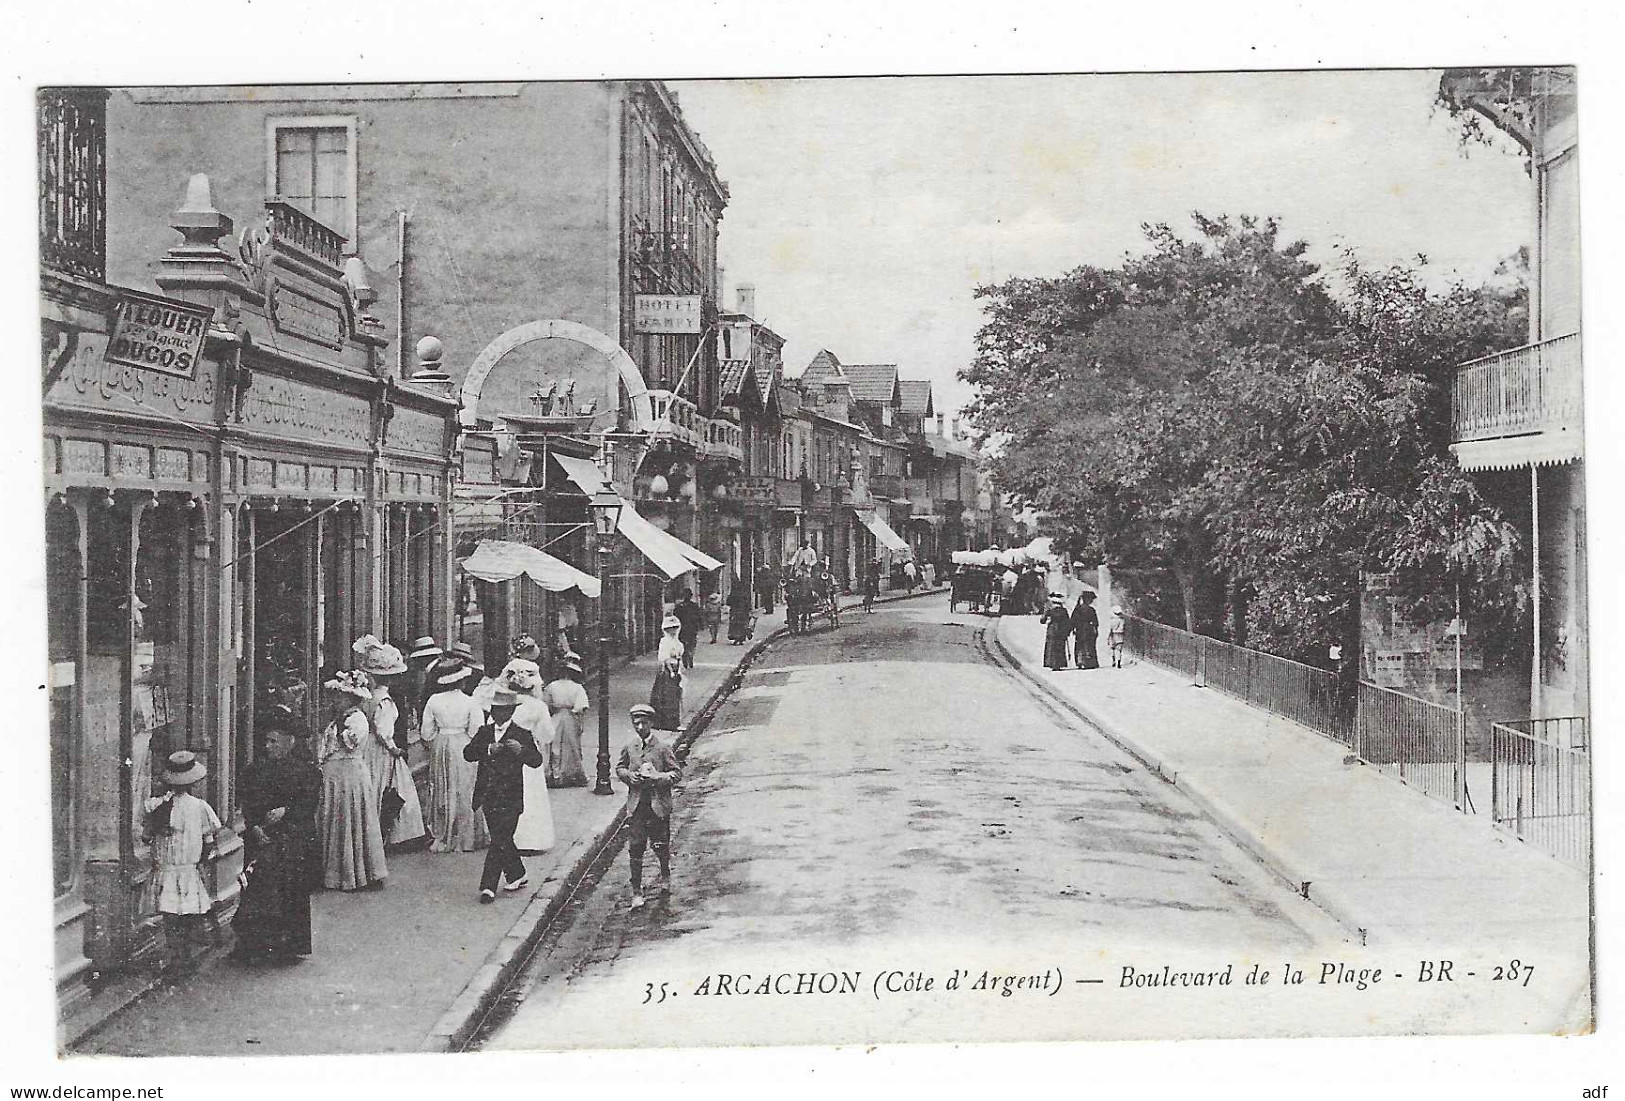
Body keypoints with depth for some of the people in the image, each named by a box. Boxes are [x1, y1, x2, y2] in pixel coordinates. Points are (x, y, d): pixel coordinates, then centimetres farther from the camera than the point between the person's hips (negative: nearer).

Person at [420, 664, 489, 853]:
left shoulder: (434, 701, -5)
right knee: (465, 793, 7)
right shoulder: (470, 703, -13)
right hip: (463, 750, -3)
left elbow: (427, 732, 0)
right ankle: (463, 839, 9)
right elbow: (477, 733, -12)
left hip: (440, 749, 3)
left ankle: (440, 838, 17)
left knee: (441, 793, 14)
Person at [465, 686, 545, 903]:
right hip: (489, 797, 5)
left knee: (499, 841, -7)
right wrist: (488, 749, -20)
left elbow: (536, 761, -13)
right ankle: (517, 875, 33)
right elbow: (468, 754, -3)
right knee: (502, 839, 15)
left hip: (510, 799, -5)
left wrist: (521, 750, -31)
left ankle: (489, 886, -3)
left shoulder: (521, 735, -4)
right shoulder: (485, 732, 10)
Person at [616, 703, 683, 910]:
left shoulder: (662, 748, -3)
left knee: (660, 845, 6)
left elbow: (677, 772, -2)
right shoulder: (628, 749, 7)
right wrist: (629, 776, -4)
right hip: (636, 806, 2)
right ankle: (636, 891, 5)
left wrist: (658, 778, -18)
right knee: (635, 848, -1)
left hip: (658, 805, -2)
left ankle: (665, 875, 35)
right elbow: (619, 769, 18)